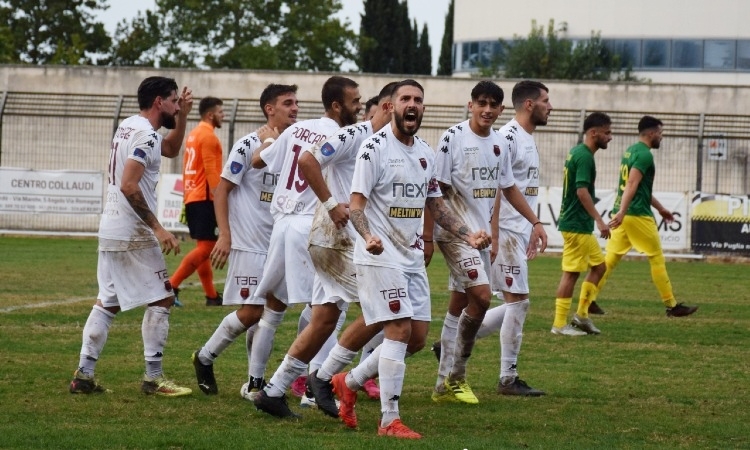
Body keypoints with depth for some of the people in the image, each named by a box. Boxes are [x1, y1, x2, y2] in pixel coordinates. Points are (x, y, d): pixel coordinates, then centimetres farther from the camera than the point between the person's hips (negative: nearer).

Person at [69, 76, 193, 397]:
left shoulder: (127, 127, 15)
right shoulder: (145, 135, -15)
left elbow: (171, 149, 31)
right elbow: (129, 186, -24)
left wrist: (182, 116, 17)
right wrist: (157, 228, -23)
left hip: (110, 228, 9)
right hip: (133, 233, -9)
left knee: (108, 301, 12)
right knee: (161, 299, -1)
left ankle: (84, 374, 8)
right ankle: (153, 378, 0)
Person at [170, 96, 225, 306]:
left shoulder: (193, 135, 17)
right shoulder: (208, 136, -11)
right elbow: (210, 171, -18)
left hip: (192, 197, 10)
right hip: (205, 198, -10)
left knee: (203, 247, 12)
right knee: (206, 247, -11)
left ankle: (212, 296, 15)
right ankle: (171, 286, -18)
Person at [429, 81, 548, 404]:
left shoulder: (498, 143, 9)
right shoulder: (454, 138, -12)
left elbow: (508, 188, 21)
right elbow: (435, 190, -12)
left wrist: (535, 221, 15)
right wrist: (427, 237, -14)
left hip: (480, 233, 7)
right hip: (454, 231, -7)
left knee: (459, 305, 11)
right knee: (481, 295, -18)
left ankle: (445, 383, 17)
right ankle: (456, 375, -6)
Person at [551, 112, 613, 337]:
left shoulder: (577, 152, 14)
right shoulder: (584, 156, -16)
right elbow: (582, 190, -25)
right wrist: (599, 220, -26)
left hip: (580, 225, 10)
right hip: (576, 225, -10)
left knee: (599, 265, 12)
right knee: (571, 273, -5)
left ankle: (582, 314, 13)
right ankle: (560, 324, -1)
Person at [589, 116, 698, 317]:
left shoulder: (630, 151, 18)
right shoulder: (644, 155, -12)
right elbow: (632, 185, -24)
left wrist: (660, 208, 35)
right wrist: (622, 212, -32)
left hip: (624, 215, 9)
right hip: (638, 215, -9)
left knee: (610, 259, 7)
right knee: (657, 259, 1)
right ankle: (671, 306, 7)